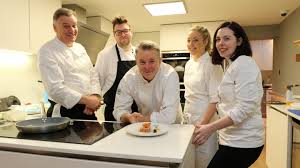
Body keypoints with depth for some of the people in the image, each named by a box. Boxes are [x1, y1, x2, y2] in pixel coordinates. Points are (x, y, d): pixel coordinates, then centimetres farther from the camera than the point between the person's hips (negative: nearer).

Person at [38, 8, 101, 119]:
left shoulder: (80, 48, 10)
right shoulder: (47, 51, -11)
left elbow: (92, 75, 8)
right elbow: (55, 88, -20)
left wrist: (94, 97, -9)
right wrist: (86, 100, -21)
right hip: (64, 113, -6)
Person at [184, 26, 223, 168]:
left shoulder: (212, 64, -13)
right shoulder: (189, 64, 9)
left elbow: (215, 99, -16)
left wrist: (204, 123, -19)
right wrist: (185, 115, 13)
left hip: (205, 118, -7)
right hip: (189, 117, 7)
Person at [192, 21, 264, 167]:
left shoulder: (244, 64, -15)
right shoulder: (229, 64, 13)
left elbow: (245, 108, -22)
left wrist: (211, 128, -22)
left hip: (242, 142, -9)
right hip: (232, 138, 9)